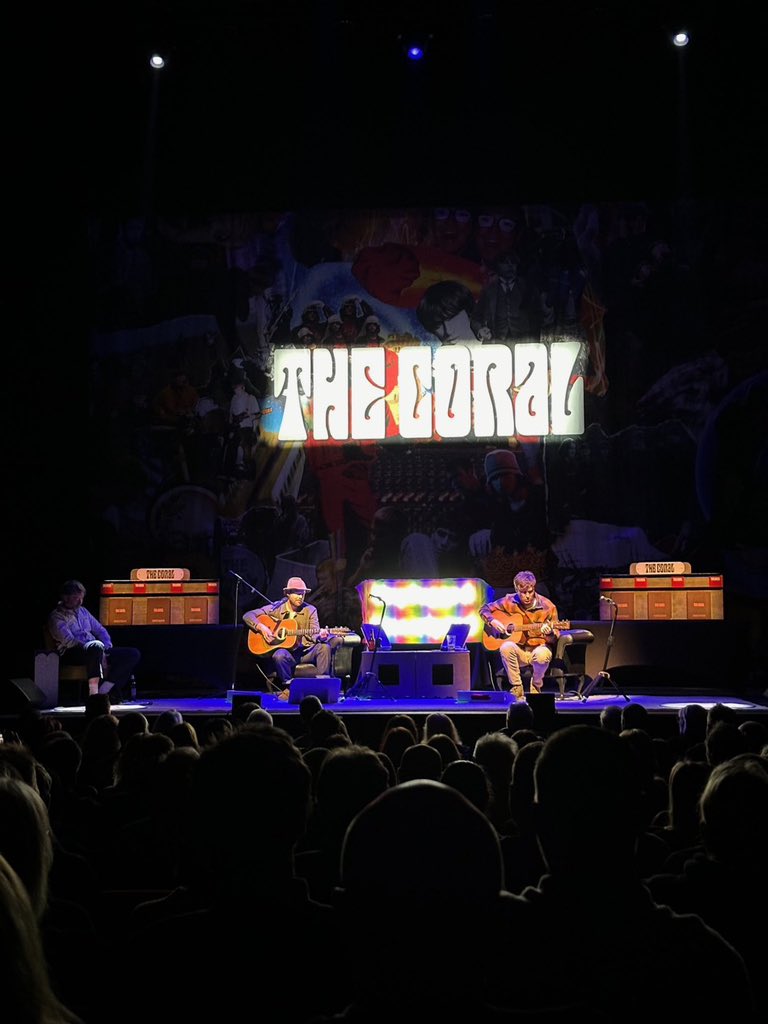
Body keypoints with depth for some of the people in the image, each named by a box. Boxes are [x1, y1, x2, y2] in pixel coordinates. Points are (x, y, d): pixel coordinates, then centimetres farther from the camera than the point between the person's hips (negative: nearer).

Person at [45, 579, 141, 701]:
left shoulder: (82, 611, 22)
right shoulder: (56, 617, -1)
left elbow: (100, 630, 22)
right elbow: (69, 641, -14)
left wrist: (107, 648, 1)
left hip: (94, 650, 8)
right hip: (72, 655, -8)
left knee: (133, 654, -10)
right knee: (96, 646, -41)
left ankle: (105, 689, -23)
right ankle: (94, 693, -38)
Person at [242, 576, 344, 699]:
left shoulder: (310, 610, 4)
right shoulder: (276, 608, 0)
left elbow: (314, 634, -6)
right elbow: (248, 615, 0)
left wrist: (320, 636, -30)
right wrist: (261, 627, -18)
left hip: (306, 652, 1)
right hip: (285, 650, -1)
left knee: (324, 647, -27)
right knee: (280, 655, -36)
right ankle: (289, 688, -14)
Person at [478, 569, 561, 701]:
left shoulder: (547, 606, -7)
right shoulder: (509, 601, -3)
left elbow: (555, 637, -4)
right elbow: (485, 609, 8)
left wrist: (549, 633, -28)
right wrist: (493, 621, -12)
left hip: (539, 647, -1)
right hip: (518, 651, 1)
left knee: (542, 655, -37)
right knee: (506, 647, -33)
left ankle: (535, 686, -4)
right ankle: (517, 689, -17)